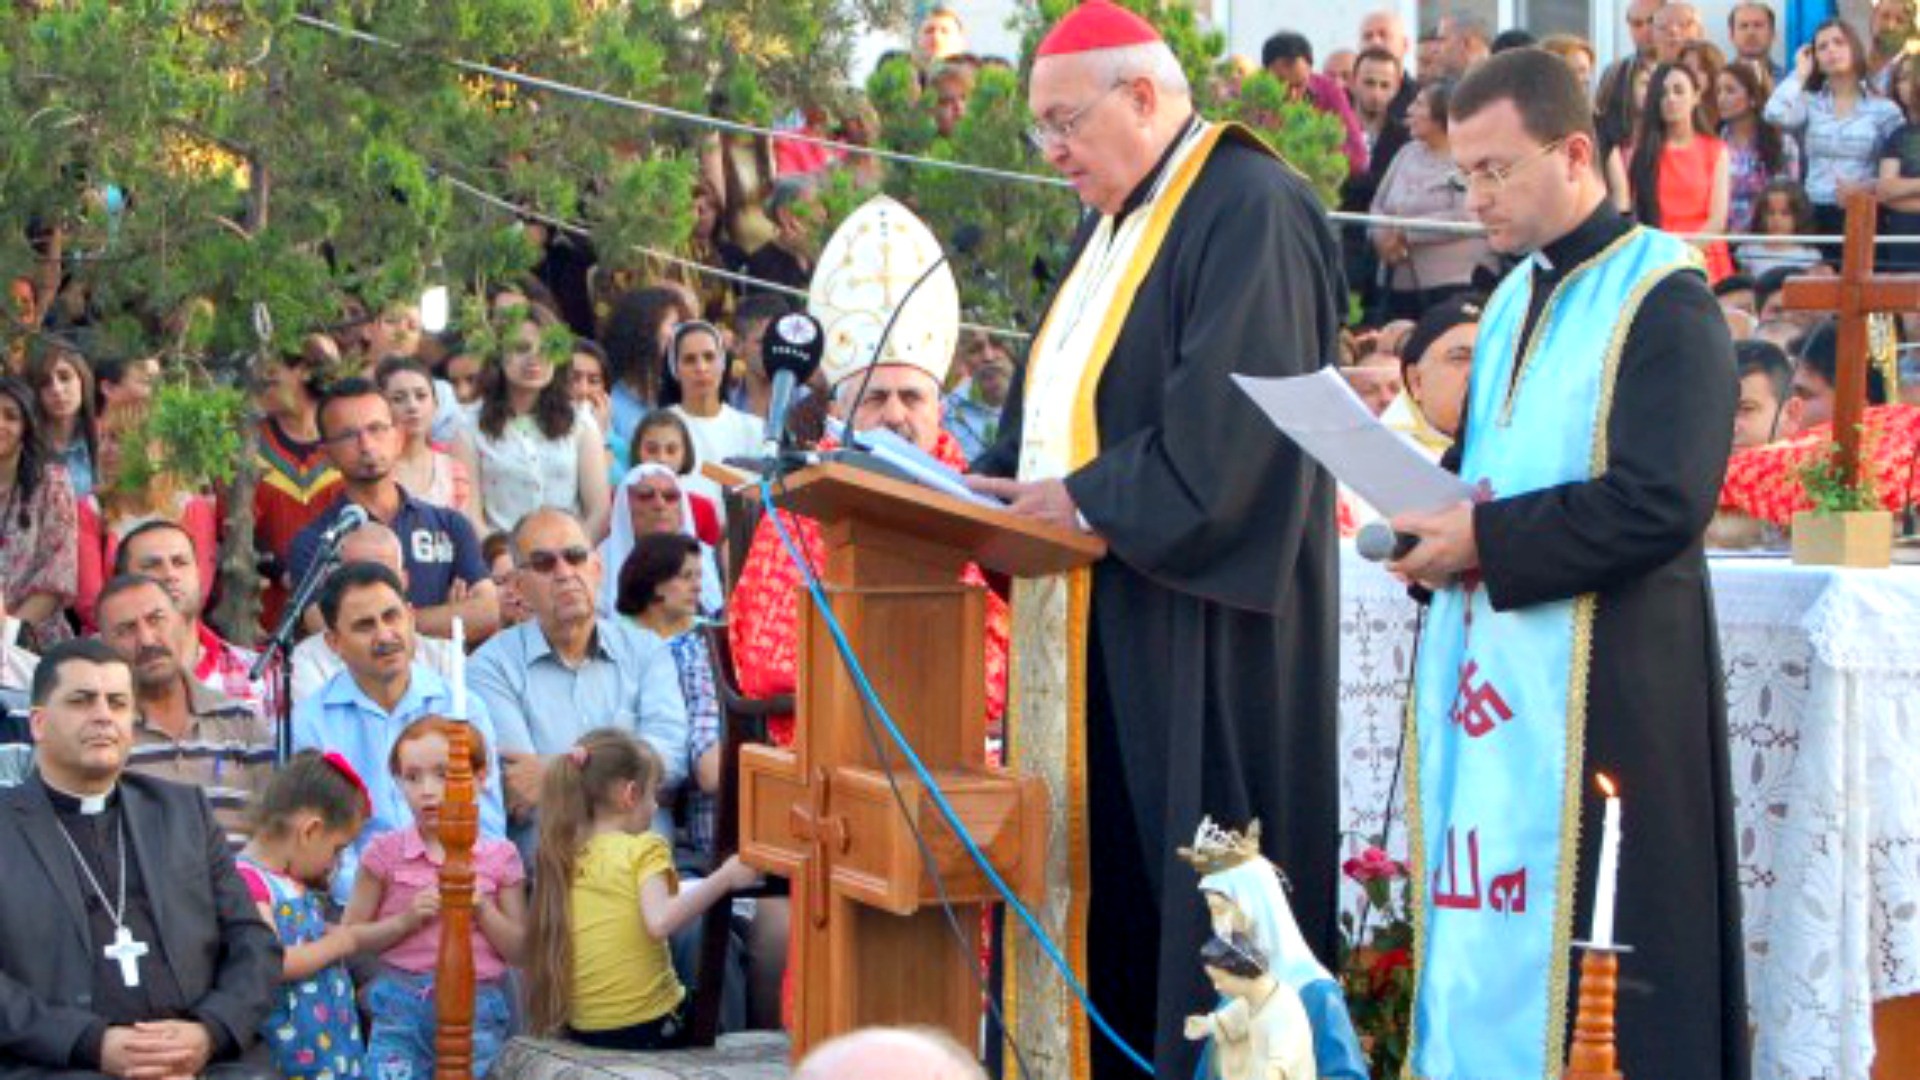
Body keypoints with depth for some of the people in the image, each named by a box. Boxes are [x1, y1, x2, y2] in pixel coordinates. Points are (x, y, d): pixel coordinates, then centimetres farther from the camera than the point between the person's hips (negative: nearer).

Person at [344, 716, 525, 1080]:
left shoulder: (500, 857, 4)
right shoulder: (386, 852, 2)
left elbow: (520, 950, 5)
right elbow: (350, 937, 4)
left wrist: (482, 910, -10)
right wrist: (406, 920, -10)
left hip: (477, 1009, 0)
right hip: (402, 1009, 0)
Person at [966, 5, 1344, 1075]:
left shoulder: (1250, 210, -12)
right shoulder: (1116, 223, 18)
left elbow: (1225, 424, -21)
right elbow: (1059, 405, 20)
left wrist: (1085, 500, -16)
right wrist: (995, 486, 3)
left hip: (1195, 626, -9)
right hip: (1092, 622, 9)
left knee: (1187, 885, -7)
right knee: (1095, 870, 8)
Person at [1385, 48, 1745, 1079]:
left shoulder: (1663, 296, -9)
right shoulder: (1515, 298, 16)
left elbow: (1662, 502, -18)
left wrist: (1486, 540, -15)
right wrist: (1431, 518, 3)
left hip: (1593, 680, -8)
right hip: (1481, 670, 8)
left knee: (1572, 943, -6)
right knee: (1476, 953, 7)